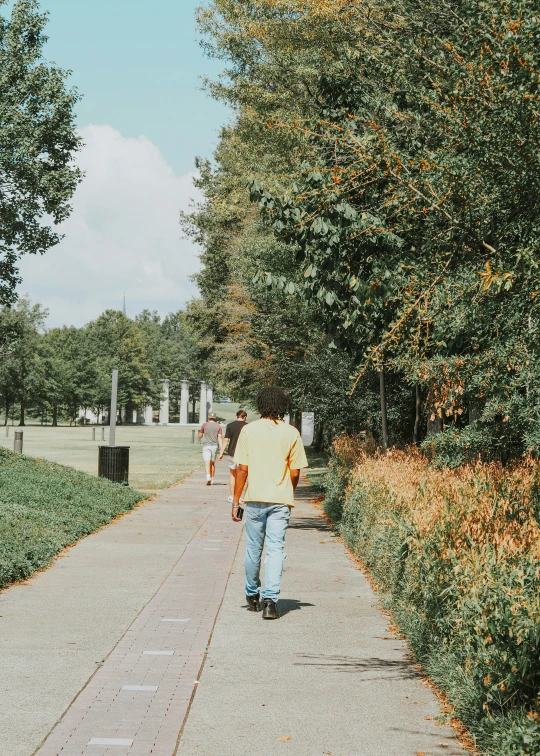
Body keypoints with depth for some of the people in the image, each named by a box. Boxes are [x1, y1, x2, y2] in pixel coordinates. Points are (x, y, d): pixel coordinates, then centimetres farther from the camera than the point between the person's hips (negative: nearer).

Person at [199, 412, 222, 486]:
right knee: (212, 463, 15)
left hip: (206, 446, -3)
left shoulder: (204, 425, -2)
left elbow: (200, 436, 5)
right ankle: (212, 480, 21)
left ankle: (208, 477, -32)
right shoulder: (218, 426, 3)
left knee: (207, 462, -10)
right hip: (215, 446, 3)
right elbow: (219, 438, -5)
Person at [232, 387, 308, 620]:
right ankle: (270, 600, -11)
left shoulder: (249, 430, -3)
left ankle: (252, 596, 27)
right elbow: (295, 472, 2)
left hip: (255, 498, 0)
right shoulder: (291, 433, 0)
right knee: (275, 550, -1)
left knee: (253, 549, 13)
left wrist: (235, 501, 1)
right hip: (281, 500, 0)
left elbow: (242, 469, -5)